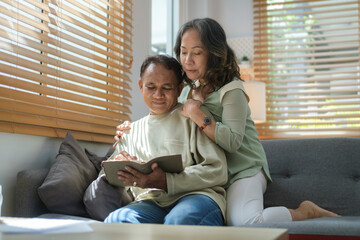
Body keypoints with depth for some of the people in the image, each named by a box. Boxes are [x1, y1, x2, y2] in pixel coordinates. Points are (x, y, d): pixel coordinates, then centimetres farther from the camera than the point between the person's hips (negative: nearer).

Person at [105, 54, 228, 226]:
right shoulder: (130, 131, 27)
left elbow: (218, 171, -1)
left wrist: (166, 181, -14)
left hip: (196, 195, -4)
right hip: (150, 203, 4)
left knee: (179, 222, -40)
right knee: (117, 219, -31)